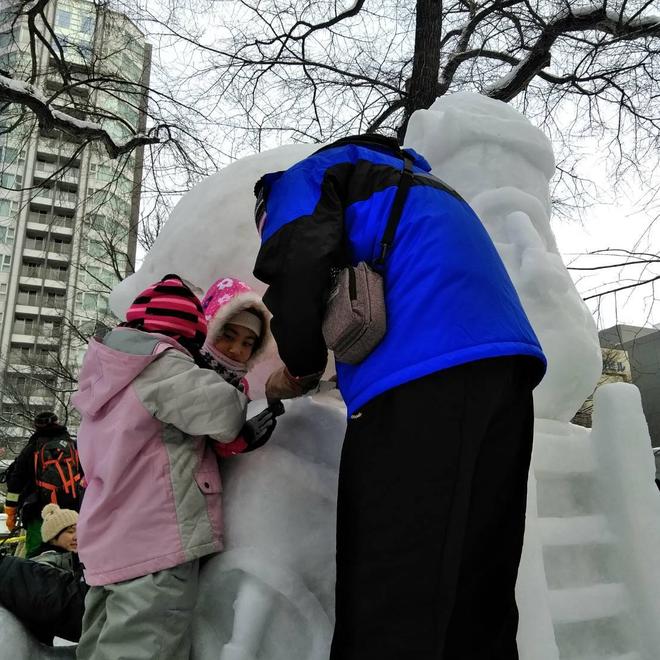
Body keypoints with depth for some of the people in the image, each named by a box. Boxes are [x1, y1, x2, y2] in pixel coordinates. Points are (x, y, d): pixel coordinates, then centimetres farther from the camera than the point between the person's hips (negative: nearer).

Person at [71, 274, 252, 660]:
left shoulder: (105, 377, 19)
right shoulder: (160, 365, -12)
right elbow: (224, 414, -21)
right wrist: (238, 396, 1)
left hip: (108, 546, 10)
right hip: (157, 545, -10)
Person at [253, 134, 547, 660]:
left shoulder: (301, 179, 16)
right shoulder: (413, 186, 40)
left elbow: (297, 267, -5)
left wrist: (301, 368, 10)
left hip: (421, 370, -9)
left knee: (389, 610, -8)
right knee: (479, 602, 10)